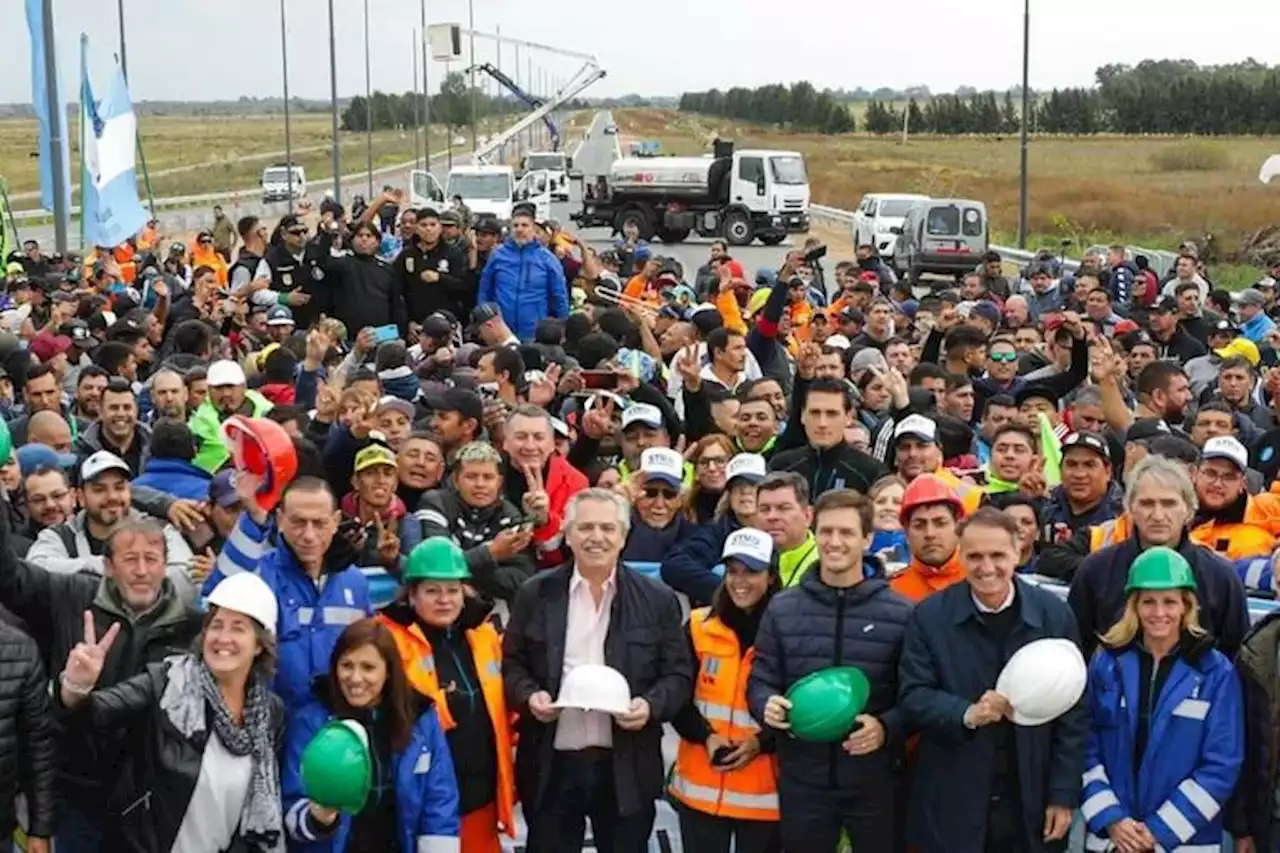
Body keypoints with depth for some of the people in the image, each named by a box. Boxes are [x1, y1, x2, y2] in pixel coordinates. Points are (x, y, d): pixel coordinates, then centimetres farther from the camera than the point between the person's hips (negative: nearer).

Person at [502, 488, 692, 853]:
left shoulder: (657, 599, 3)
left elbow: (679, 675, 3)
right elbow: (511, 664, 8)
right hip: (552, 767, 0)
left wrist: (651, 705, -16)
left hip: (626, 769, 0)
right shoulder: (536, 594, 4)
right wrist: (529, 695, -12)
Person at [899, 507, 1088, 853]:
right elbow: (912, 697, -6)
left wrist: (1064, 795, -2)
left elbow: (1073, 712, 1)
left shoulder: (1054, 613, 0)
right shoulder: (929, 616, -3)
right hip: (951, 806, -1)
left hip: (1031, 805, 1)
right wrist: (966, 714, -24)